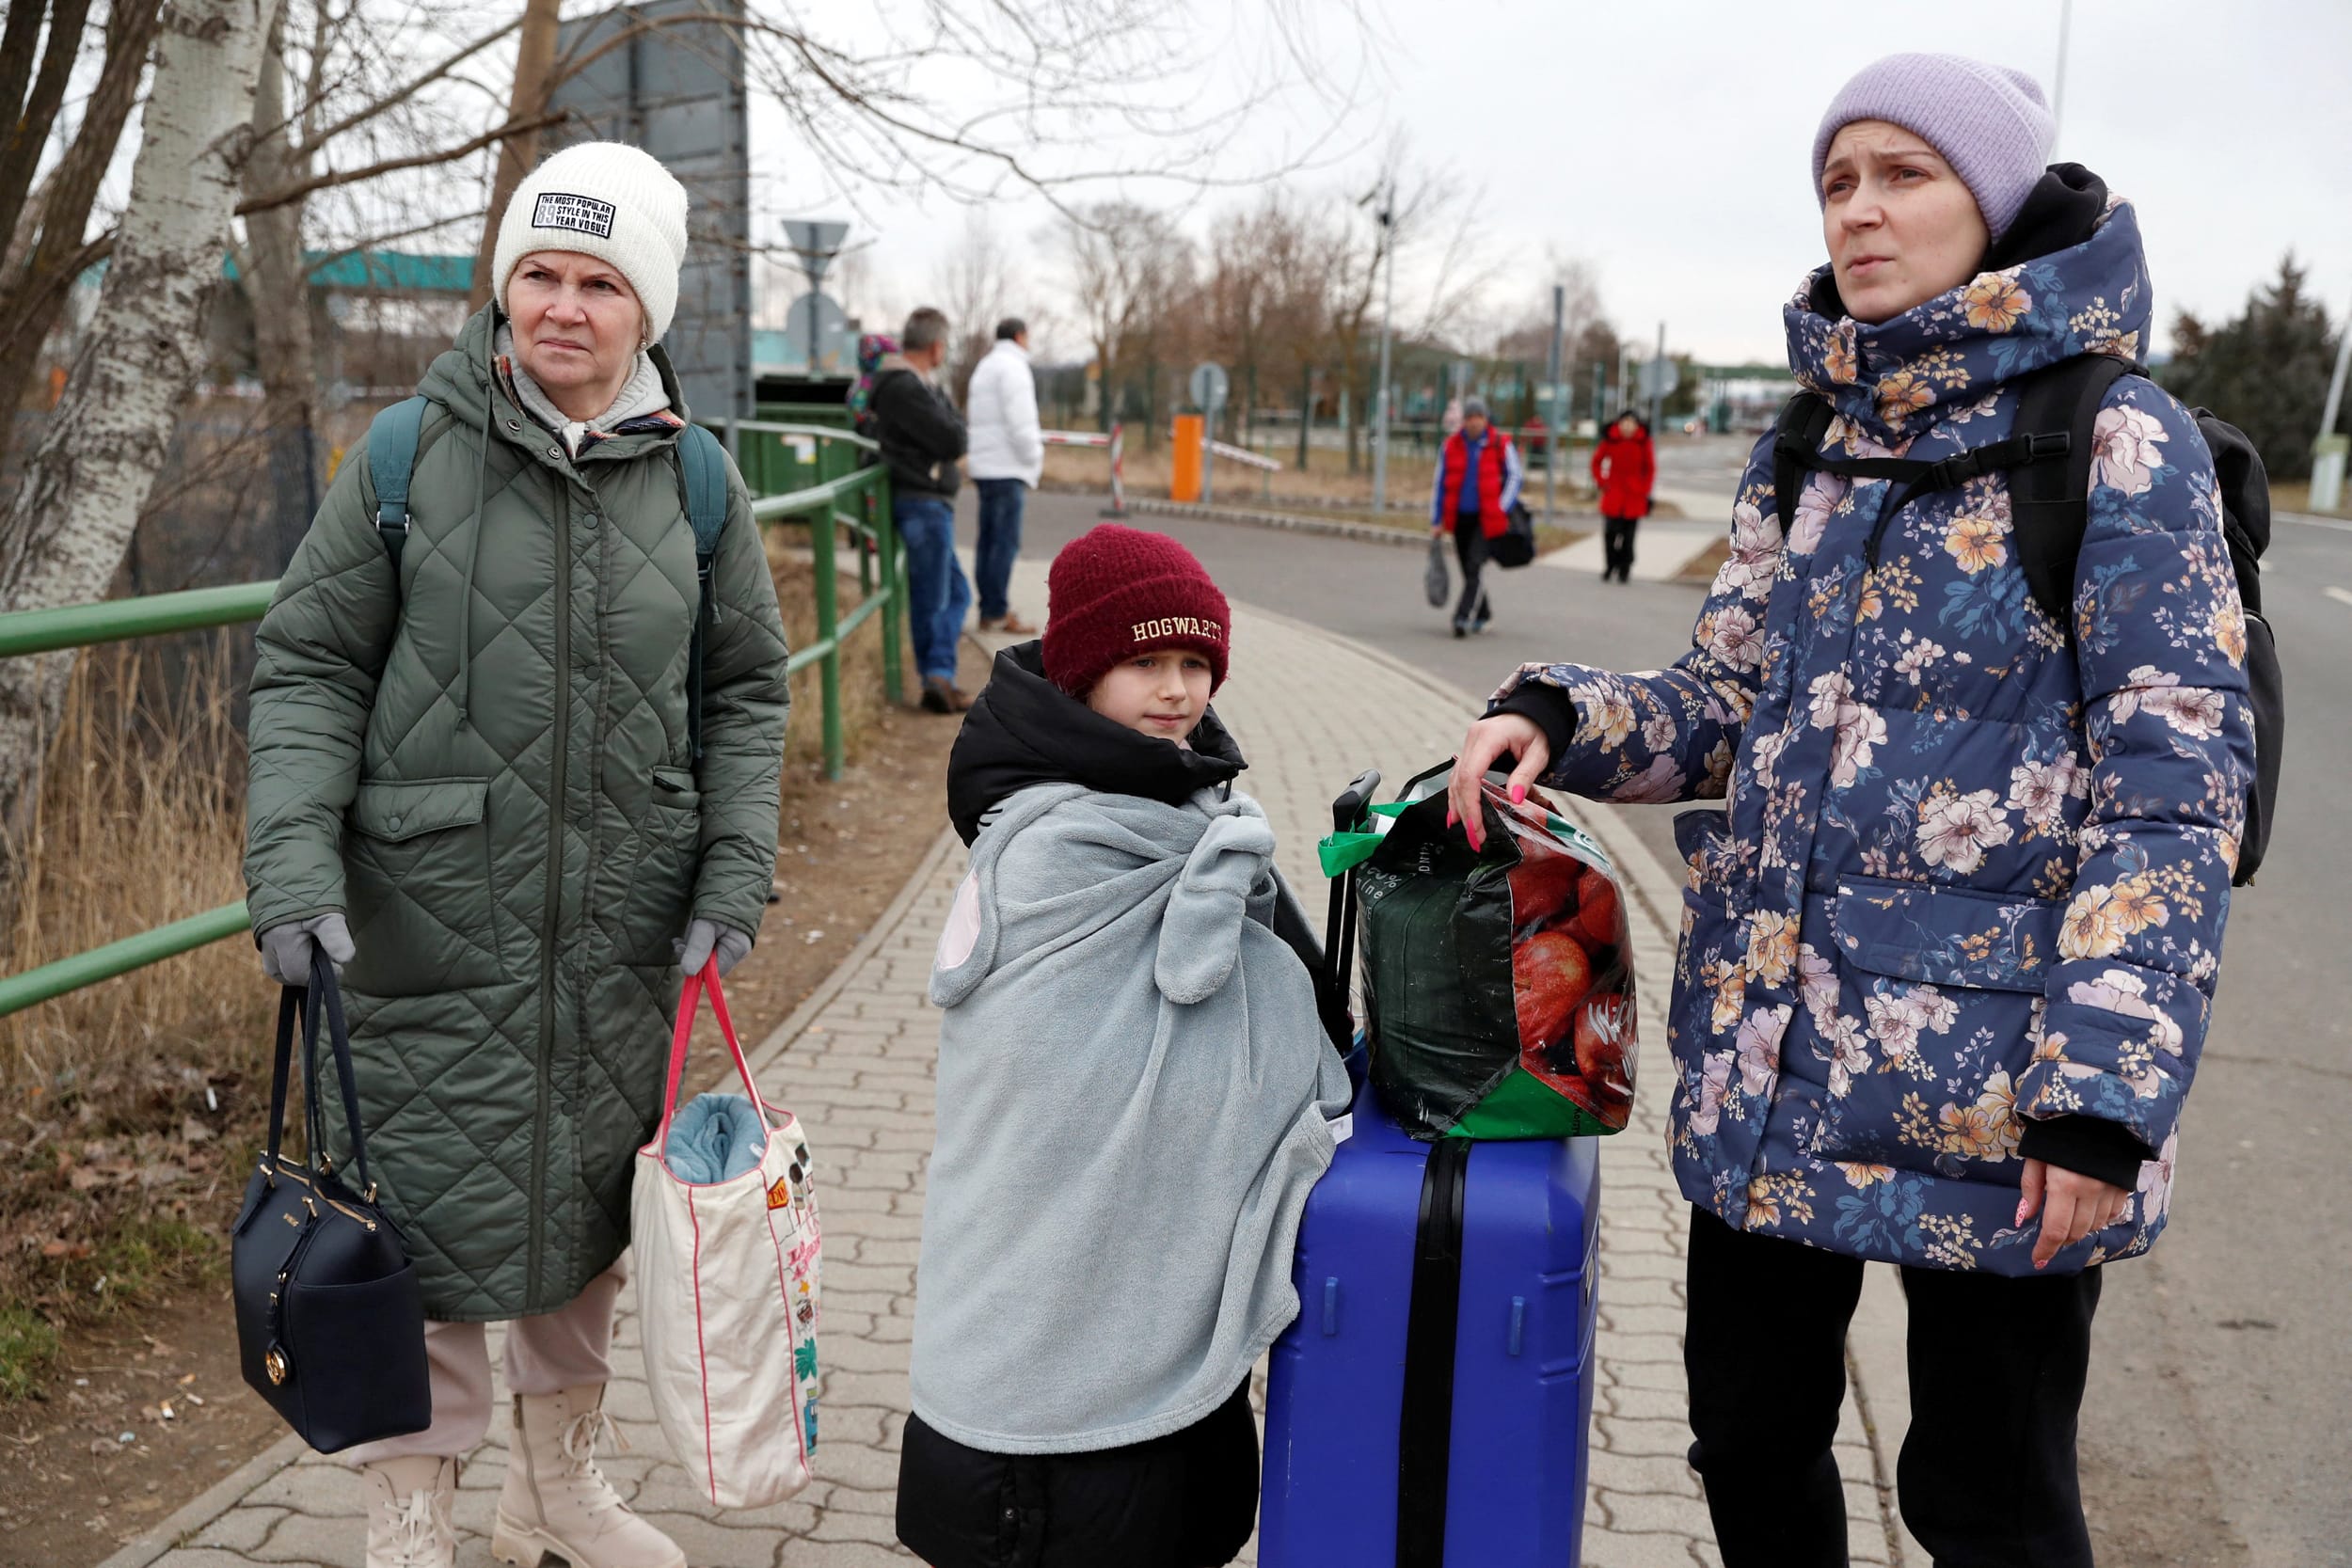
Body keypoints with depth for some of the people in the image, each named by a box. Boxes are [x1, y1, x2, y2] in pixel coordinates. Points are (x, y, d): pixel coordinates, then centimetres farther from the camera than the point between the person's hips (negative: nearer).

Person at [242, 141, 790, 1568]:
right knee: (428, 1206, 2)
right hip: (431, 914, -3)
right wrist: (293, 855, -13)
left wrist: (737, 869, -1)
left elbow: (748, 688, 9)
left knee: (592, 1198, 16)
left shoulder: (697, 480, 2)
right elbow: (311, 664, -1)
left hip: (623, 925, 3)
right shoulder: (410, 458, -4)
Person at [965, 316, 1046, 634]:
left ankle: (988, 610, 12)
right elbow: (1021, 421, -17)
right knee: (1006, 542, -9)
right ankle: (997, 613, -10)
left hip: (986, 465, 10)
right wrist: (1035, 460, -6)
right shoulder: (1013, 367, -8)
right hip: (1007, 468, -10)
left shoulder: (984, 367, 21)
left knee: (989, 540, 10)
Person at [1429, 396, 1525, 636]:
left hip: (1486, 518, -4)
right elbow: (1440, 483, 9)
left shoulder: (1500, 445, -4)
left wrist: (1502, 508, -4)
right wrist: (1437, 520, 8)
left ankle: (1464, 617, -19)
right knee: (1468, 570, 12)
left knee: (1474, 568, -16)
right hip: (1459, 517, 4)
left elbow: (1515, 475, 6)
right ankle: (1483, 614, 31)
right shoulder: (1451, 446, 3)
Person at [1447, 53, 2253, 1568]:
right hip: (1771, 1046, 6)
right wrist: (1560, 720, -8)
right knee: (1751, 1440, 17)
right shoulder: (1808, 448, 8)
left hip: (1990, 1082, -5)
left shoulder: (2119, 442, -10)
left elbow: (2175, 790, -12)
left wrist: (2105, 1096, -18)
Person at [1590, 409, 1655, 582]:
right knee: (1610, 531, -7)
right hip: (1613, 493, 0)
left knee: (1628, 534, 1)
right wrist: (1601, 482, 2)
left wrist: (1645, 491, 0)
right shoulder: (1610, 440, -1)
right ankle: (1611, 565, 12)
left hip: (1634, 496, 0)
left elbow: (1650, 468, 5)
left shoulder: (1643, 442, -2)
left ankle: (1625, 569, 13)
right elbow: (1596, 461, 12)